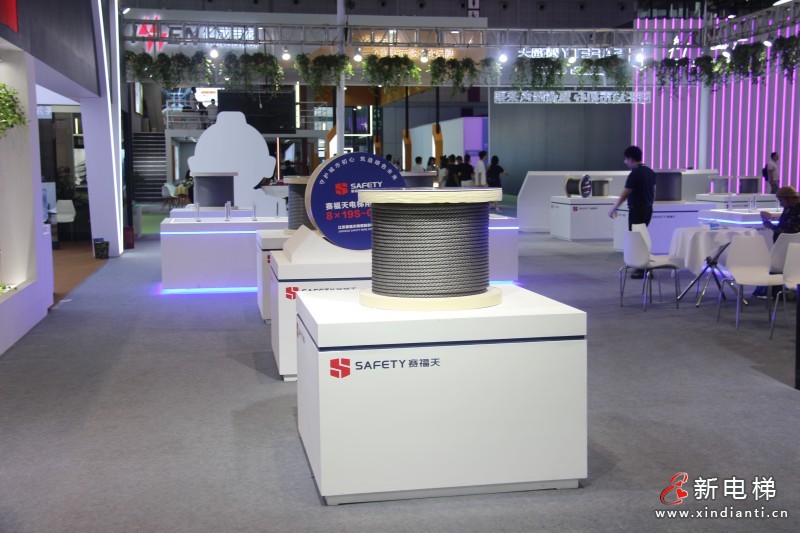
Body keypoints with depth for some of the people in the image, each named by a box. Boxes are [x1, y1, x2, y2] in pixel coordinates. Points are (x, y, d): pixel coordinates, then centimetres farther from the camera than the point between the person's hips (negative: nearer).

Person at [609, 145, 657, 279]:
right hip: (648, 209, 9)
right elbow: (654, 191, 16)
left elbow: (625, 194, -18)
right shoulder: (650, 171, 10)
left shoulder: (635, 174, -17)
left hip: (637, 210, -9)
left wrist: (613, 209, -11)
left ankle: (642, 270, -2)